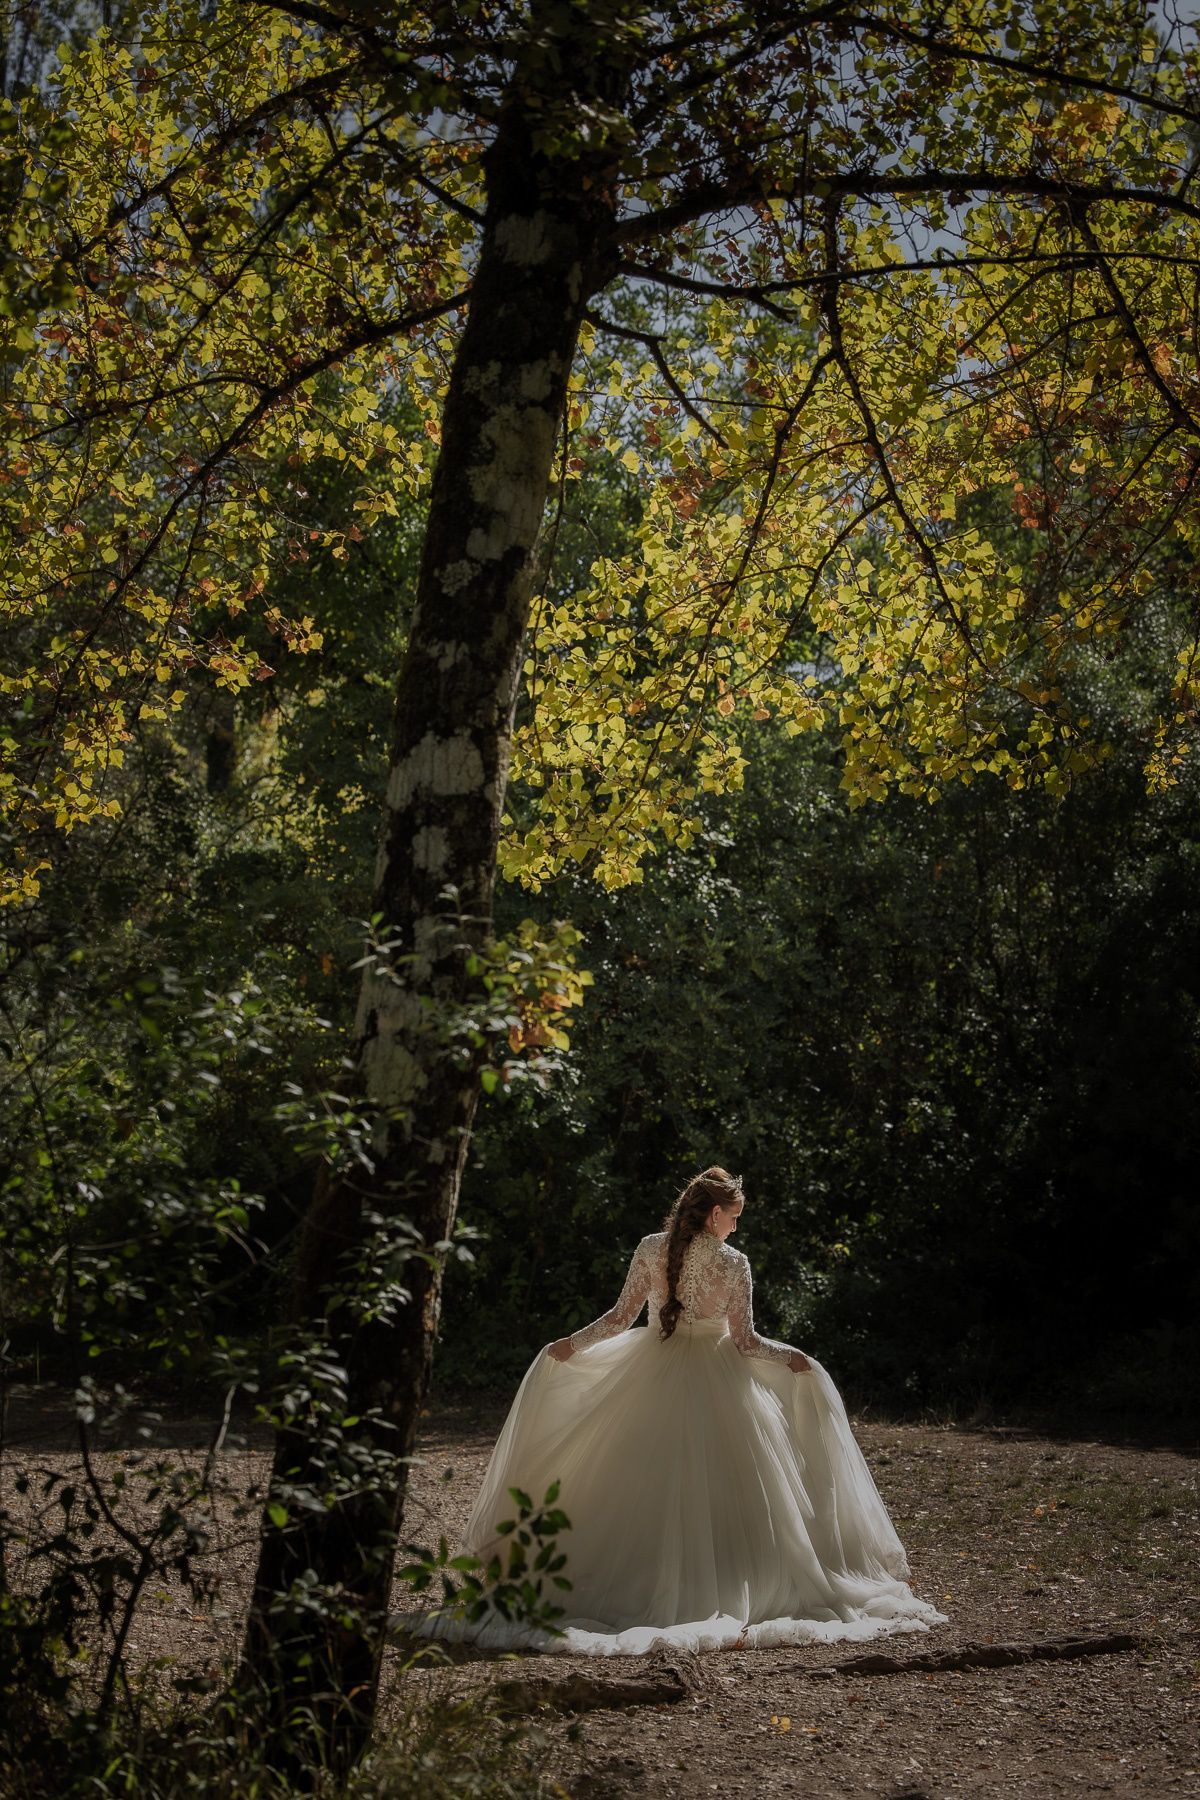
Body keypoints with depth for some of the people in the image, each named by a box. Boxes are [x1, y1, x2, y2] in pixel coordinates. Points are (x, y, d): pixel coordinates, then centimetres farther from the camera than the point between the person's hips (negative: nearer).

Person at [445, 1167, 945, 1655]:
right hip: (713, 1379, -3)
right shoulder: (732, 1264, -10)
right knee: (719, 1489, 5)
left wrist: (569, 1345, 11)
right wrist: (792, 1358, 9)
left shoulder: (650, 1249, -3)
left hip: (652, 1375, 3)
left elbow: (620, 1317, -3)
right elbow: (745, 1342, -8)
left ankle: (636, 1580, 11)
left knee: (640, 1486, 11)